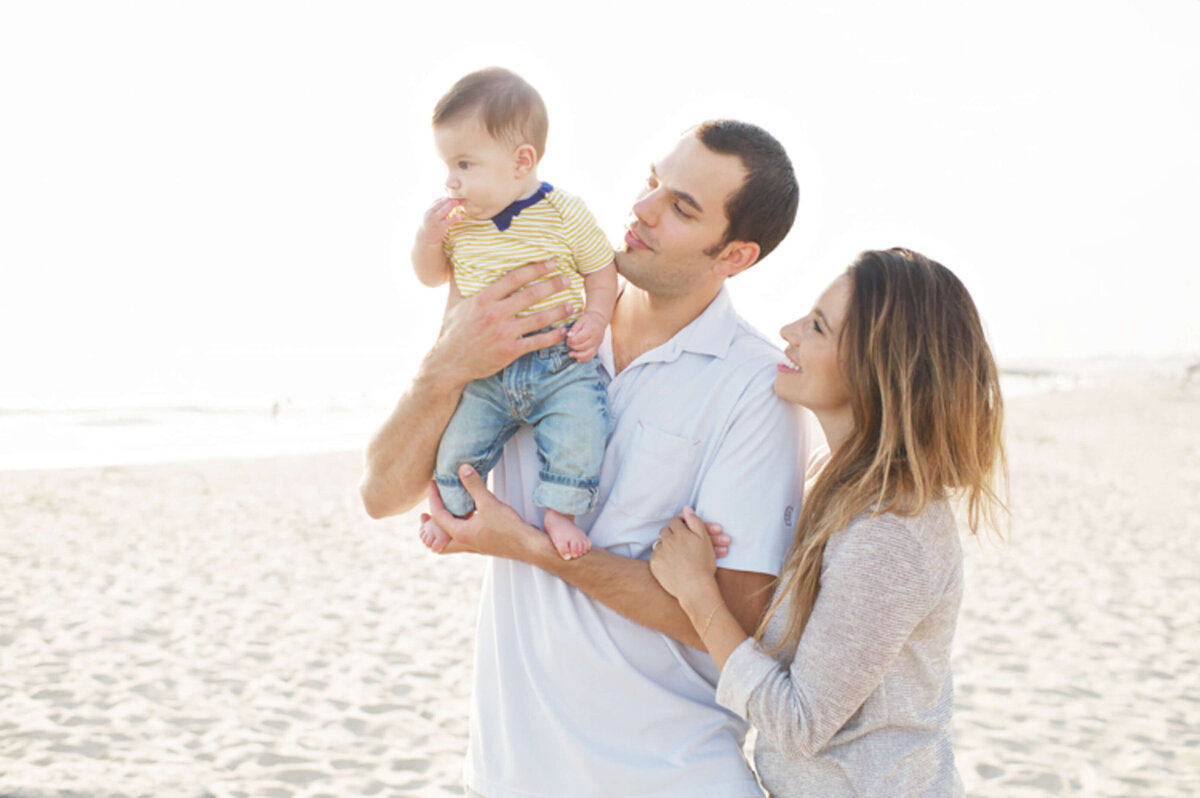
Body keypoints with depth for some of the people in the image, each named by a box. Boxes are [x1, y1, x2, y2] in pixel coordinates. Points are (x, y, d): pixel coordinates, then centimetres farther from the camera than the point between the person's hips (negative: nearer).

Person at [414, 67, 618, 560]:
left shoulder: (565, 214, -7)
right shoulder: (455, 220, 3)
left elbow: (602, 271, 5)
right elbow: (431, 276, 15)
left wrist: (595, 320, -12)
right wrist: (428, 238, -5)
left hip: (561, 365, -3)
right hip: (484, 372, 3)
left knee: (578, 435, -22)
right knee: (454, 444, -6)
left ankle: (559, 513, 2)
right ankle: (454, 511, 24)